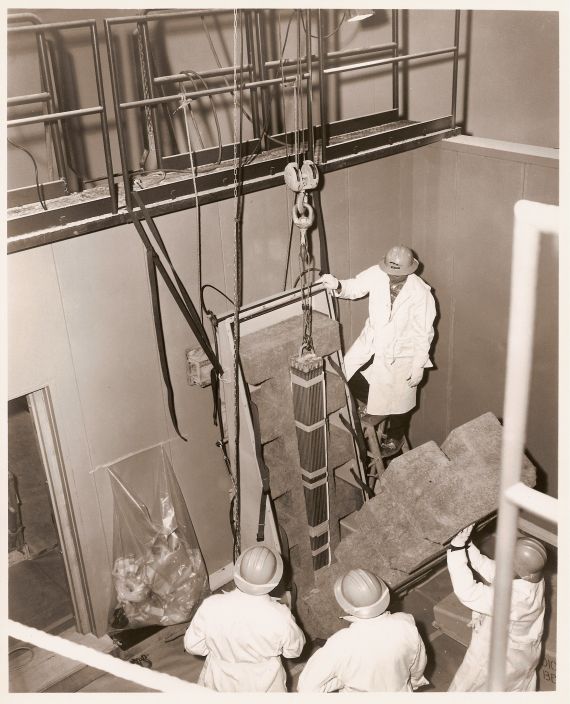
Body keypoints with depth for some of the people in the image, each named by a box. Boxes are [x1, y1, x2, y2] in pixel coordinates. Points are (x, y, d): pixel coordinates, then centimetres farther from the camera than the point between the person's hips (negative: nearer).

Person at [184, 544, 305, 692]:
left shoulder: (211, 607, -27)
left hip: (219, 685, 1)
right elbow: (294, 650, -10)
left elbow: (192, 646, -11)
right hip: (264, 689, 0)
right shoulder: (280, 617, -30)